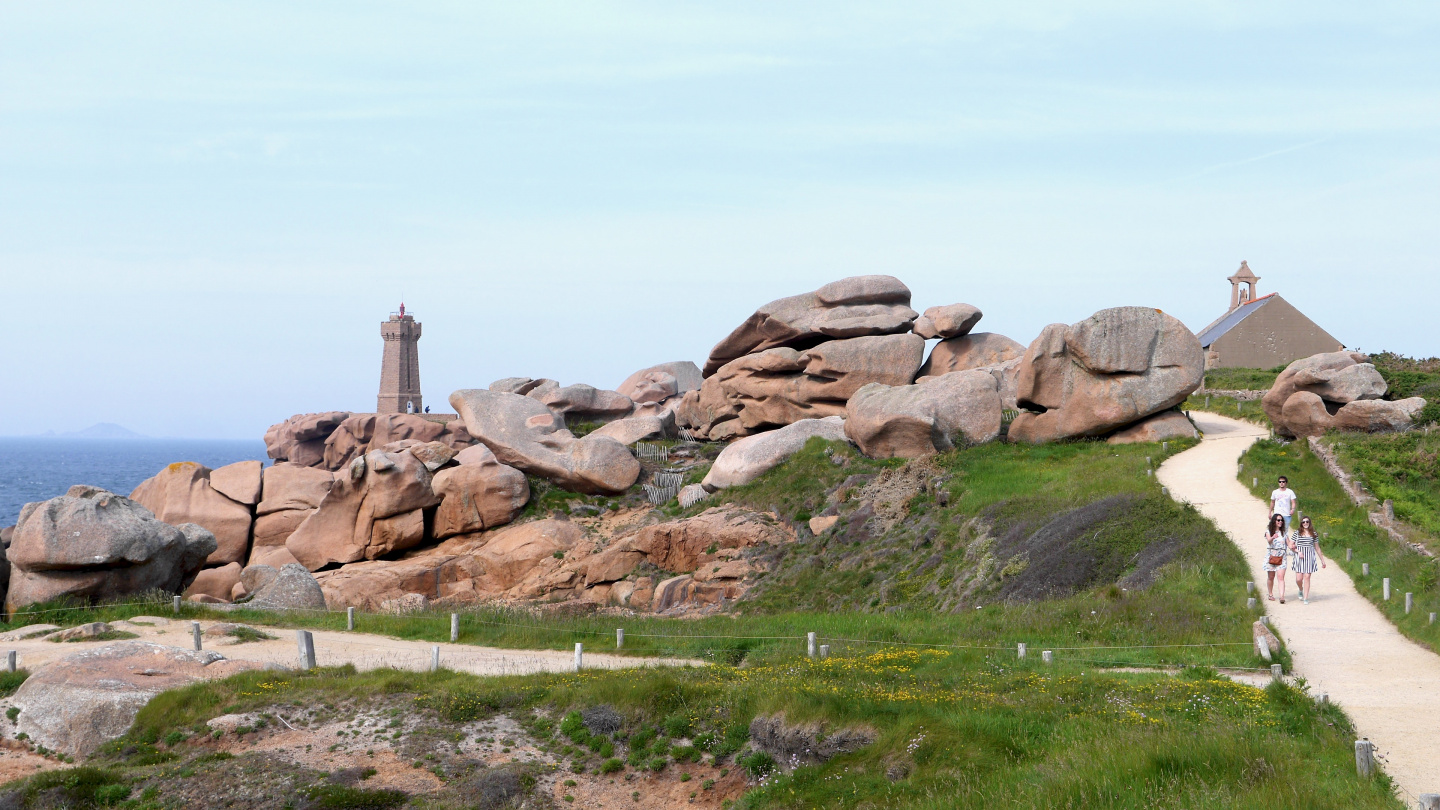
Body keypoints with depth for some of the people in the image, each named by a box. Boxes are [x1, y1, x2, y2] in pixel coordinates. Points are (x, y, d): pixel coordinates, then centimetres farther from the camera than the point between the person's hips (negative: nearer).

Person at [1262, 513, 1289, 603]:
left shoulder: (1283, 532, 8)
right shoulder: (1269, 530, 1)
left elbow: (1289, 543, 7)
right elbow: (1269, 540, -17)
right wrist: (1273, 537, -40)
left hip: (1281, 557, 0)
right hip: (1271, 556, 0)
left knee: (1281, 577, -11)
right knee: (1271, 577, 10)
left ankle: (1282, 597, -20)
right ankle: (1271, 594, 28)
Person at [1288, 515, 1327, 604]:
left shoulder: (1313, 534, 9)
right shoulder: (1297, 533, 3)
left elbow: (1317, 548, 15)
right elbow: (1290, 545, 5)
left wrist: (1322, 560, 17)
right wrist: (1298, 552, -12)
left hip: (1309, 557, 1)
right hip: (1299, 557, -1)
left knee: (1307, 577, -5)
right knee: (1299, 578, -5)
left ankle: (1305, 598, 0)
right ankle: (1300, 590, 29)